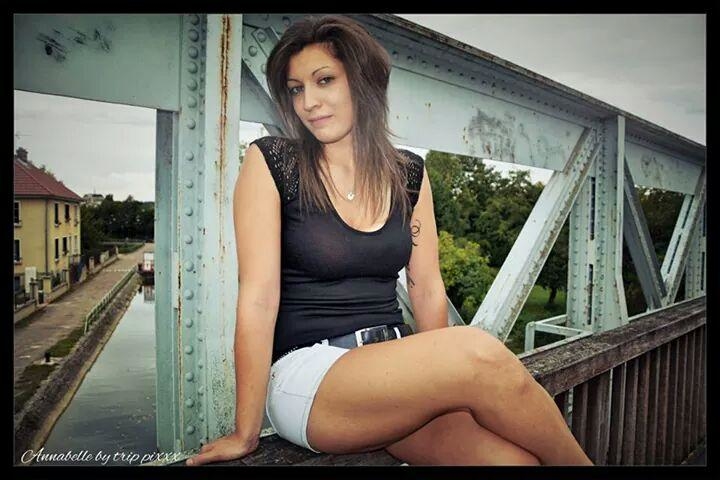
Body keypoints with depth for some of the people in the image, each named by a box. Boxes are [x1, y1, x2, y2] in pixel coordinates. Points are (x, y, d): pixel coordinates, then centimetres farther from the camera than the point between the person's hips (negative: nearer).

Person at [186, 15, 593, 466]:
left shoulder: (409, 172, 6)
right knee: (479, 353, -28)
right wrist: (246, 433, -7)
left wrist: (437, 384, 10)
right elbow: (258, 298, -10)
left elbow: (428, 290, 9)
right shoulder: (271, 162, -5)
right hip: (306, 374, -3)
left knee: (512, 457, -25)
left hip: (394, 369, 4)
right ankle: (578, 460, -6)